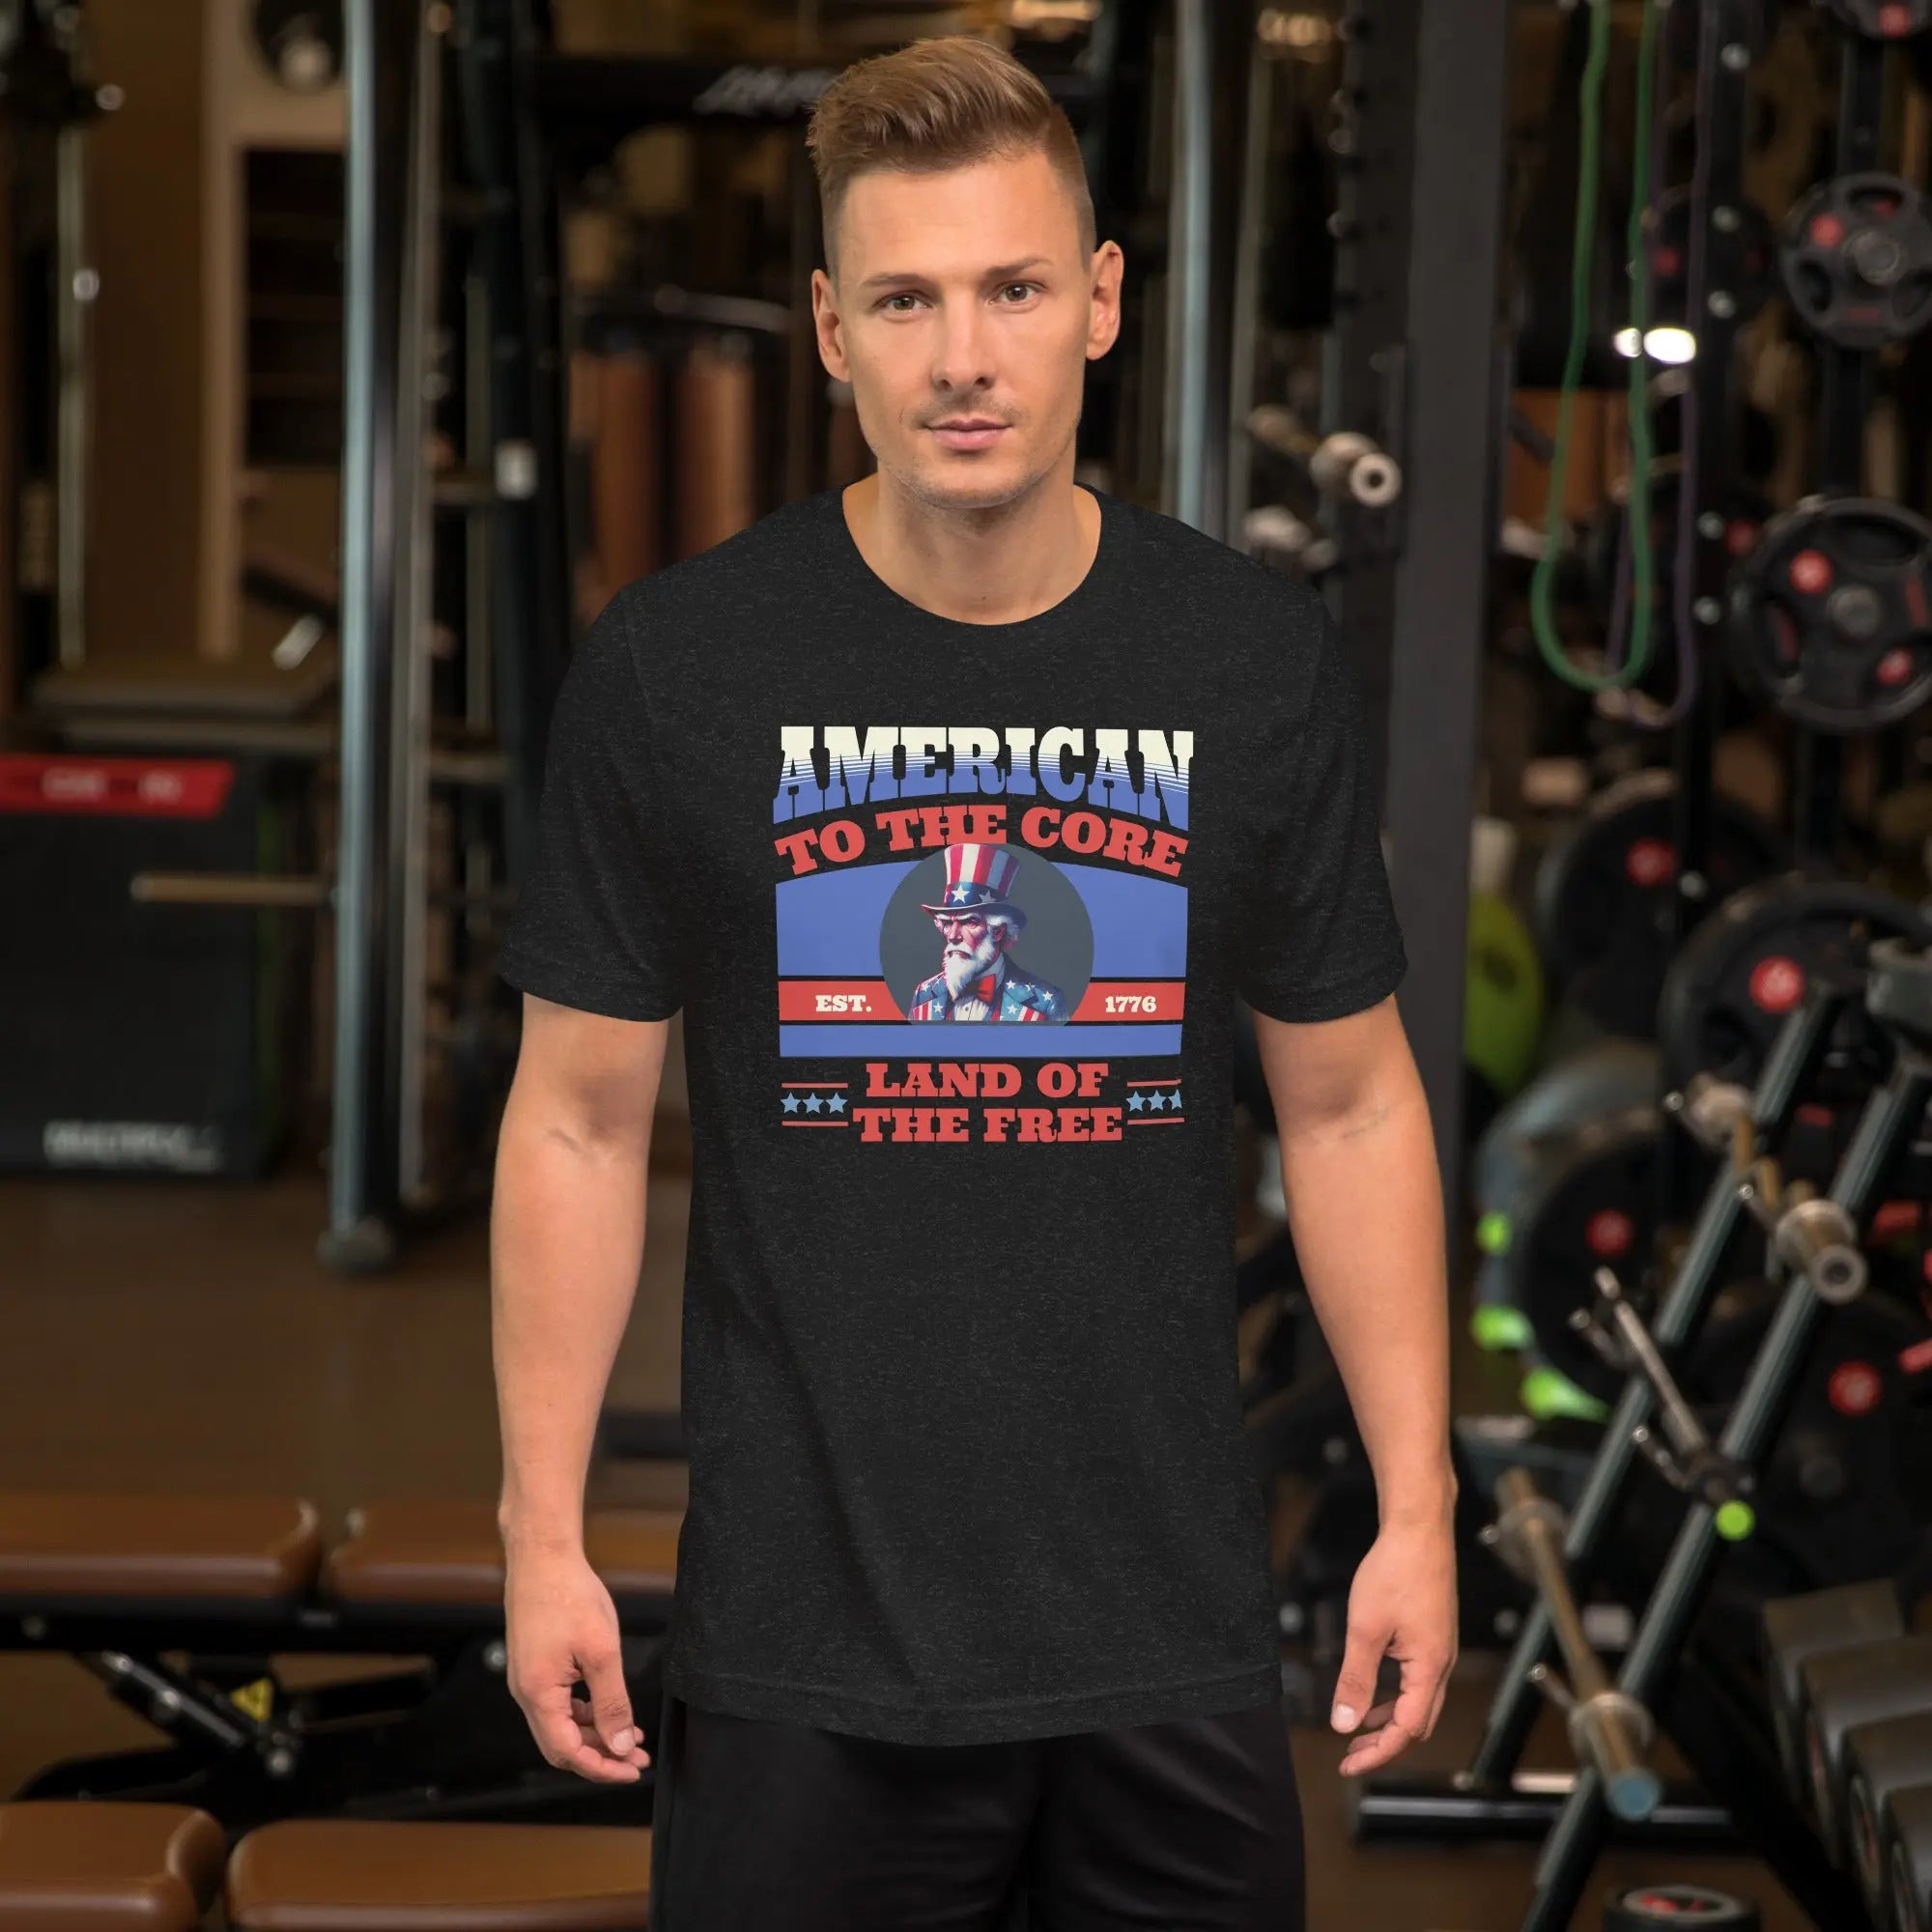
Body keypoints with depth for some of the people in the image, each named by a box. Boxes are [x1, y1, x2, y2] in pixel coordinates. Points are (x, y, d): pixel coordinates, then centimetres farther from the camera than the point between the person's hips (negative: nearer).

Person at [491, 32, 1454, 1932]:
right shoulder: (672, 668, -5)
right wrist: (542, 1533, -2)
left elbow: (1349, 1107, 7)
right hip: (800, 1636, -1)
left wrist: (1416, 1511, 3)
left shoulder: (1258, 663, 0)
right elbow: (580, 1120, 1)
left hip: (1172, 1632, 2)